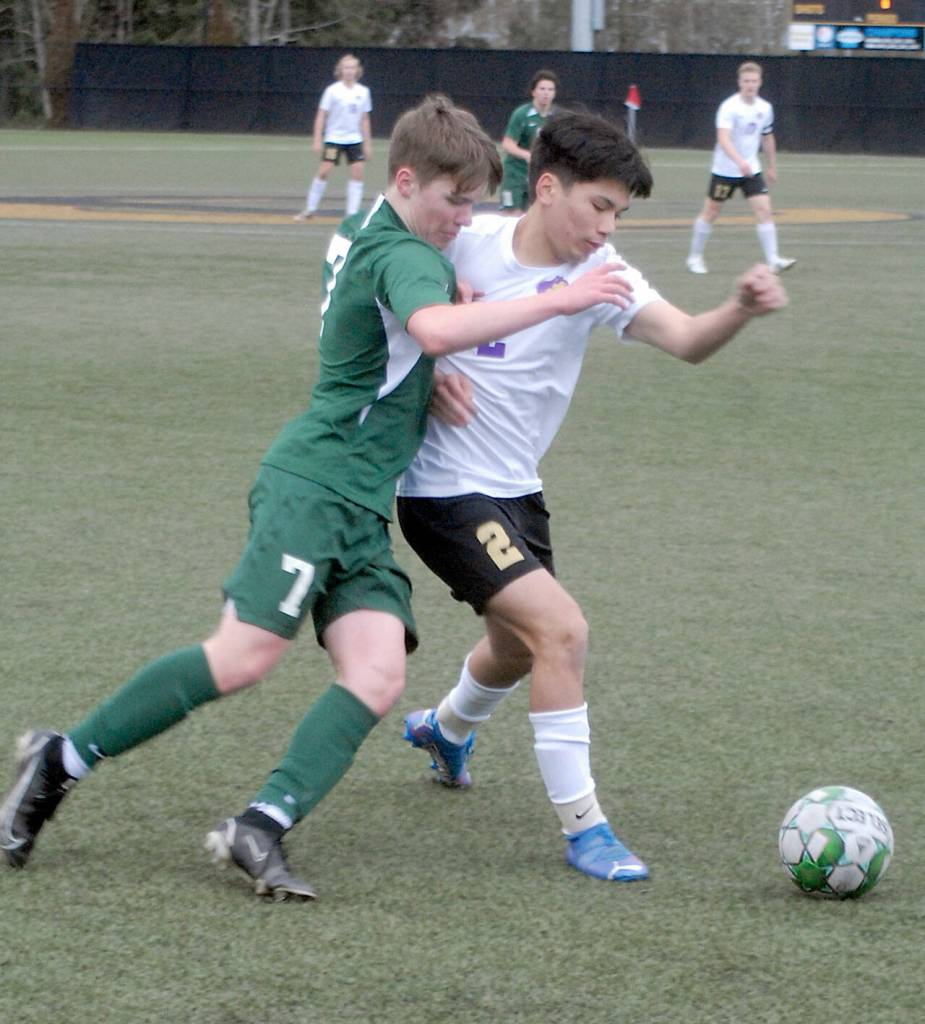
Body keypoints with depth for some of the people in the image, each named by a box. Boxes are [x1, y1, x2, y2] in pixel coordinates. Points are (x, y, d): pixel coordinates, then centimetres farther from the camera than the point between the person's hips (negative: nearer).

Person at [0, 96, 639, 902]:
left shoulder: (371, 231, 18)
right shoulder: (402, 255, -12)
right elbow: (436, 327, -35)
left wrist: (432, 373, 21)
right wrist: (557, 301, -32)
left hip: (362, 510, 10)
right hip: (314, 486, -10)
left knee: (378, 677, -9)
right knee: (244, 658, -17)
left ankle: (262, 828, -17)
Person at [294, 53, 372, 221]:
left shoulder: (363, 92, 4)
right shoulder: (333, 91, -6)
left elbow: (364, 120, 12)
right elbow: (321, 116, -4)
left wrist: (367, 143, 11)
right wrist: (317, 140, -9)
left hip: (355, 139, 3)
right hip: (334, 138, -3)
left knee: (358, 172, -7)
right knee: (324, 171, -9)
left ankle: (352, 213, -1)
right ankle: (309, 210, 4)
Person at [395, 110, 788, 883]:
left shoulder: (597, 273, -8)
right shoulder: (465, 244, -15)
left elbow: (686, 340, -22)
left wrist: (740, 312, -43)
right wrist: (425, 376, -17)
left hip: (516, 489, 7)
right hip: (443, 490, -7)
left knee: (520, 646, 27)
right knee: (562, 627, -21)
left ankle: (446, 728, 62)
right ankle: (583, 827, -12)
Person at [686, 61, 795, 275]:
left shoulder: (765, 108, 1)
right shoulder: (729, 107, -19)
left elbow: (768, 139, 17)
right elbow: (723, 139, -32)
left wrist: (772, 168, 21)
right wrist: (740, 161, -45)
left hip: (751, 169, 4)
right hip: (724, 169, -4)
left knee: (764, 210, -10)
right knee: (710, 212, 7)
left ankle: (773, 260, -13)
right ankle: (695, 256, 22)